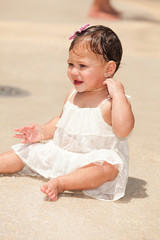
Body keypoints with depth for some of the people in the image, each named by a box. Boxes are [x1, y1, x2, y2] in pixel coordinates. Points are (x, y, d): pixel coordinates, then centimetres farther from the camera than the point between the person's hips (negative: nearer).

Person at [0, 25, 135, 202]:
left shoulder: (111, 102, -14)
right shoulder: (72, 95, 7)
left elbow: (123, 130, -33)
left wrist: (118, 93, -30)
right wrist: (43, 132, 6)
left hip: (92, 162, -7)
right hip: (60, 153, 7)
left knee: (108, 167, -38)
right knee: (25, 151, 5)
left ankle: (60, 183, -37)